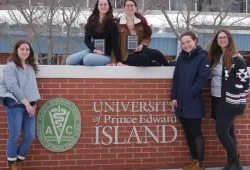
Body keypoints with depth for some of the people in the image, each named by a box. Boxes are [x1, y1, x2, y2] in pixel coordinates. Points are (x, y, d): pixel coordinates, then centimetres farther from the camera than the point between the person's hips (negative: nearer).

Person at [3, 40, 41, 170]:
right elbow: (12, 86, -14)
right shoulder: (11, 66, -3)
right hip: (15, 105, -6)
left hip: (30, 106, 6)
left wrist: (34, 104, 3)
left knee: (30, 137, 3)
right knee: (14, 137, -2)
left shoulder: (31, 67, 16)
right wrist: (26, 103, -17)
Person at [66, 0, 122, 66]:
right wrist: (95, 50, -16)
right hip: (92, 51, 5)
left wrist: (118, 61, -22)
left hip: (106, 55, -5)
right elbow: (87, 39, 3)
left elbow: (115, 43, -13)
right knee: (69, 60, -18)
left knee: (87, 59, -36)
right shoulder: (92, 21, 5)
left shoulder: (112, 24, -7)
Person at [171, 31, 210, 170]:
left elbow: (203, 78, -13)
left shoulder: (202, 57, -6)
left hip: (194, 103, -6)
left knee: (196, 133, -1)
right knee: (187, 133, 11)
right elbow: (176, 78, 11)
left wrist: (190, 93, -17)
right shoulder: (181, 57, 11)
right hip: (181, 102, 6)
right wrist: (174, 96, 2)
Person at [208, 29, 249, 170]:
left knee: (221, 132, -11)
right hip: (218, 100, 7)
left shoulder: (236, 58, -10)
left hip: (230, 102, -7)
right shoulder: (216, 57, 13)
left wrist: (237, 98, -14)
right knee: (228, 132, 11)